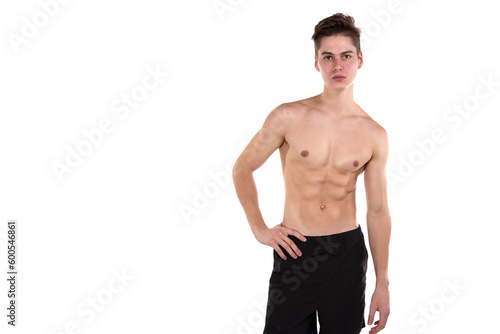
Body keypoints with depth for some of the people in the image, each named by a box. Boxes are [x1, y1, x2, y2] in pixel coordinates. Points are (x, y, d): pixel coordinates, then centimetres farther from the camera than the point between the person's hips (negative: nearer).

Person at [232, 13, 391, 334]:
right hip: (295, 252, -1)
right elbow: (242, 168, 4)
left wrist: (383, 284, 4)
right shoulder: (289, 117, -6)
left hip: (348, 252, 2)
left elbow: (378, 212, 4)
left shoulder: (374, 135, -1)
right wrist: (259, 229, -2)